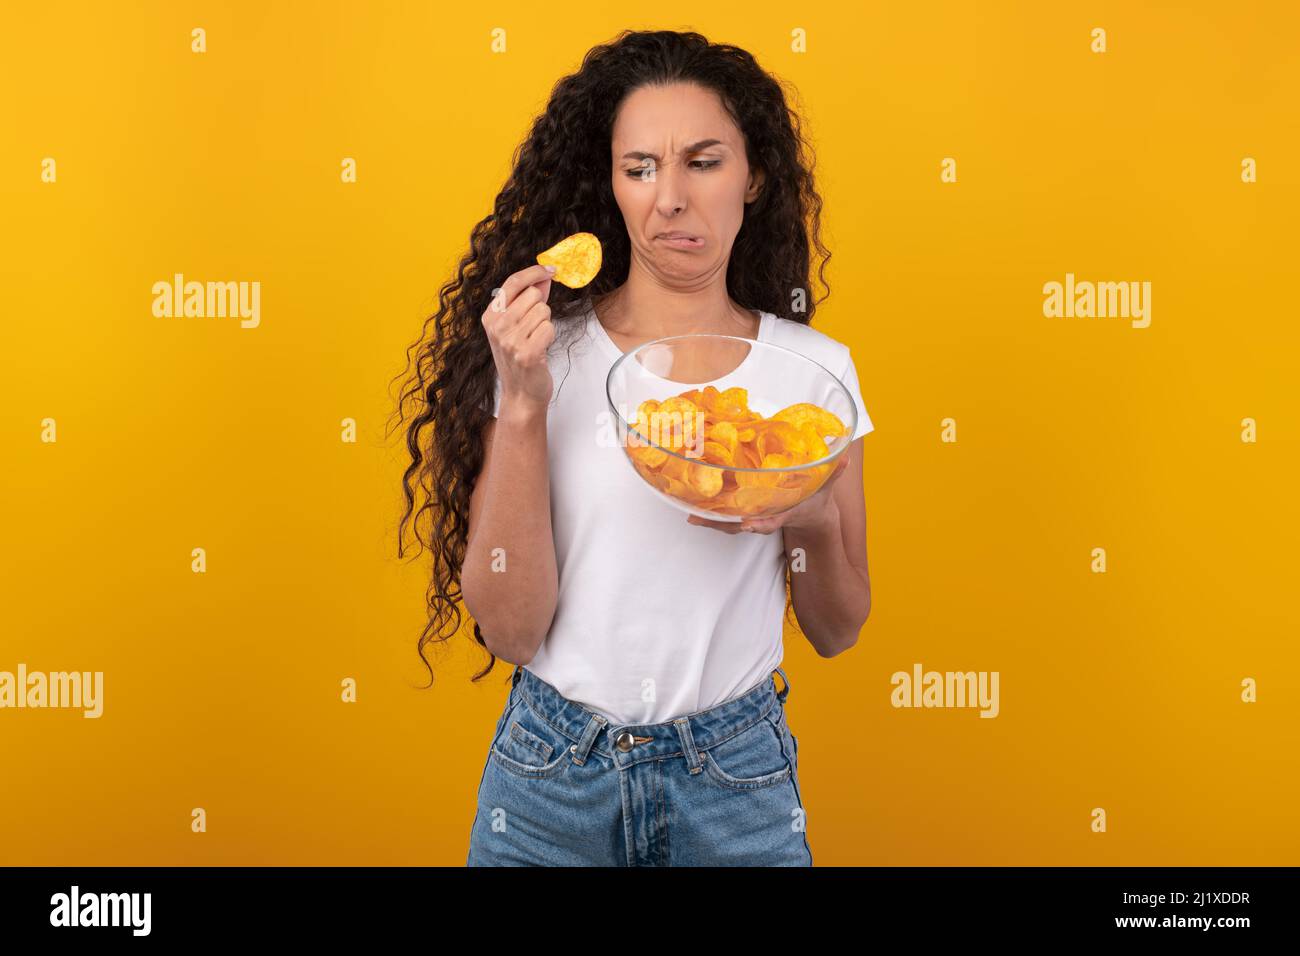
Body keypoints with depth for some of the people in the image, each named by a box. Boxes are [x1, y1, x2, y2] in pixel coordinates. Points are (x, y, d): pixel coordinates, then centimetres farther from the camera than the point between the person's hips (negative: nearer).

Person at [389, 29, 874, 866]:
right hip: (550, 770, -1)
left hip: (736, 777, 1)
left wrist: (816, 523, -17)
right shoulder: (545, 350, -8)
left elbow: (837, 633, 3)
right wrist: (522, 405, -19)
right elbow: (509, 629, -12)